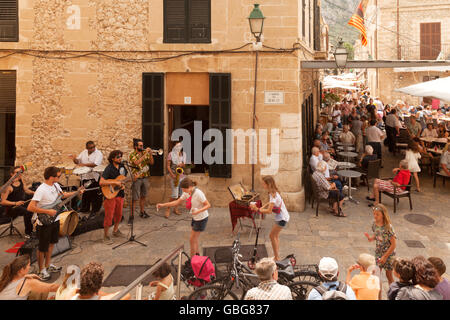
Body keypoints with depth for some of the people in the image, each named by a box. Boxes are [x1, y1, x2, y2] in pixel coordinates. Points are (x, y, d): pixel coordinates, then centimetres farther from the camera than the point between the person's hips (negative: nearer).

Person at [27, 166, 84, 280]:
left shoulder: (56, 185, 0)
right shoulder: (41, 190, -27)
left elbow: (62, 194, 20)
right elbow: (30, 207, -31)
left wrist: (77, 192, 11)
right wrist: (48, 212, -27)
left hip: (55, 219, 8)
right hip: (44, 222, -8)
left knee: (51, 243, 21)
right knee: (43, 247, 7)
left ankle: (48, 265, 39)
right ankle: (41, 270, 25)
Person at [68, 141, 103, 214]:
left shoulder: (98, 153, -10)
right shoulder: (84, 152, 10)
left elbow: (95, 164, -23)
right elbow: (78, 161, 17)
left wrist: (84, 164, -27)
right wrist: (74, 159, -5)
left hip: (95, 178, -6)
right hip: (85, 177, 6)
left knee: (95, 194, 1)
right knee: (85, 194, 17)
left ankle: (95, 211, 14)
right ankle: (84, 209, 33)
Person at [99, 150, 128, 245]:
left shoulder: (122, 166, 4)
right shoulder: (109, 169, -17)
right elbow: (101, 182, -26)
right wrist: (115, 182, -28)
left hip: (120, 194, 7)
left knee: (119, 214, 18)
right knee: (109, 216, -2)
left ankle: (115, 231, 37)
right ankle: (106, 236, 12)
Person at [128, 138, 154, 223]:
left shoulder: (145, 153, 9)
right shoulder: (132, 155, -5)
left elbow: (151, 163, 5)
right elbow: (137, 162, -24)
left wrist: (150, 154, -9)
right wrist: (145, 154, -22)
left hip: (145, 178, 5)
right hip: (137, 179, -5)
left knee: (143, 196, 15)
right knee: (135, 198, -4)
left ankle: (142, 212, 27)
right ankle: (131, 215, 1)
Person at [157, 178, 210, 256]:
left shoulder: (198, 193, -27)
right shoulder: (187, 193, -3)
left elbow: (208, 205, -22)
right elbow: (177, 202, 2)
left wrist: (198, 211, -36)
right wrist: (163, 205, -4)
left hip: (201, 219, -8)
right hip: (195, 218, 8)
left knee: (192, 240, 2)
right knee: (195, 238, 21)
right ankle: (197, 255, 42)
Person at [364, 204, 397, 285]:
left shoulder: (388, 227, -27)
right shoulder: (374, 224, -9)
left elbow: (394, 244, -21)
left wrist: (385, 256, -18)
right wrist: (371, 238, -13)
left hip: (389, 254, -5)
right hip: (378, 253, 5)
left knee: (389, 275, 12)